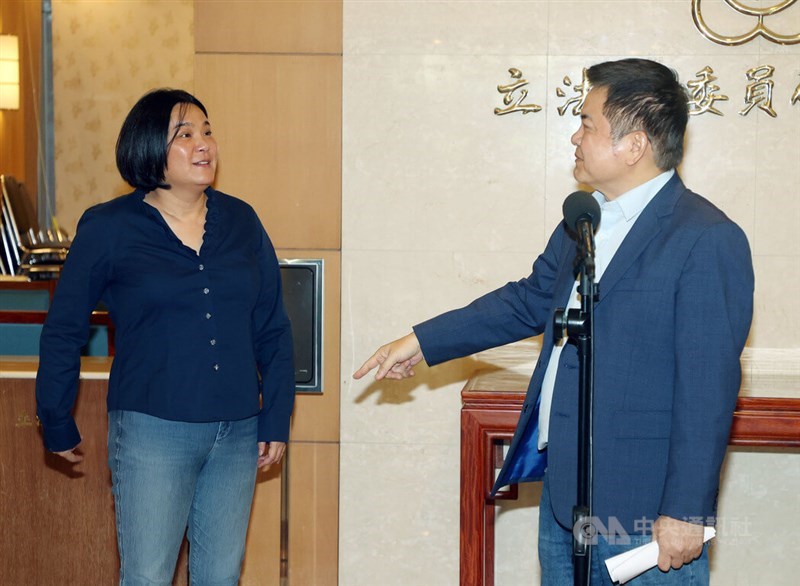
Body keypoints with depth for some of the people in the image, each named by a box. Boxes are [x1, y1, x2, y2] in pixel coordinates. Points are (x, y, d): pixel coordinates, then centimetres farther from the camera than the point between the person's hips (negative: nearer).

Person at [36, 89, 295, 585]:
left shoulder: (241, 222, 6)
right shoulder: (108, 228, -3)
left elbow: (273, 329, 9)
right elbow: (64, 331, 4)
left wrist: (276, 419, 5)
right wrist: (58, 425, 7)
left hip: (236, 433, 4)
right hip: (153, 431, -3)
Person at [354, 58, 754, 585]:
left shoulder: (709, 241, -18)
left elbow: (708, 389, -19)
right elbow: (529, 302, 22)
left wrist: (685, 512, -19)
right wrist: (422, 342, 20)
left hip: (641, 511, -8)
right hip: (562, 487, 9)